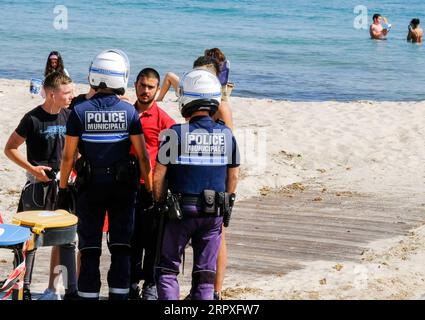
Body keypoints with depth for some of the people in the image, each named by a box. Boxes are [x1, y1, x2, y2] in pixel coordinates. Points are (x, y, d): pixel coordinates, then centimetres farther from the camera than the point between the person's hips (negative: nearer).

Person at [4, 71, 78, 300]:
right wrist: (32, 168, -15)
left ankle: (52, 289, 14)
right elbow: (10, 148, -7)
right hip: (38, 184, -5)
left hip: (62, 182, 5)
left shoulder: (68, 116, 3)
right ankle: (23, 288, 10)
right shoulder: (33, 119, -12)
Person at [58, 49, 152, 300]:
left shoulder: (79, 112, -6)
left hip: (90, 185, 0)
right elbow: (142, 155, -6)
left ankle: (89, 295, 7)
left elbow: (68, 156, -5)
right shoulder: (129, 112, -6)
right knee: (121, 247, 7)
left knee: (90, 249, 7)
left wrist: (63, 188, 5)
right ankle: (119, 294, 5)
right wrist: (149, 189, 3)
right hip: (123, 186, 0)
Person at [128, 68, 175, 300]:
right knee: (131, 238, 11)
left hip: (150, 187, -4)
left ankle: (151, 285, 10)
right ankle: (132, 283, 21)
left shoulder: (162, 118, -5)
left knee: (151, 238, 1)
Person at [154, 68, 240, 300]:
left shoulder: (175, 134, -12)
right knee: (205, 271, 11)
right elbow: (233, 175, 8)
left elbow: (158, 176, -9)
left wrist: (159, 203, 6)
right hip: (214, 213, 3)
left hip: (181, 210, -3)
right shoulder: (227, 135, 0)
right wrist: (226, 206, 20)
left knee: (167, 268, 9)